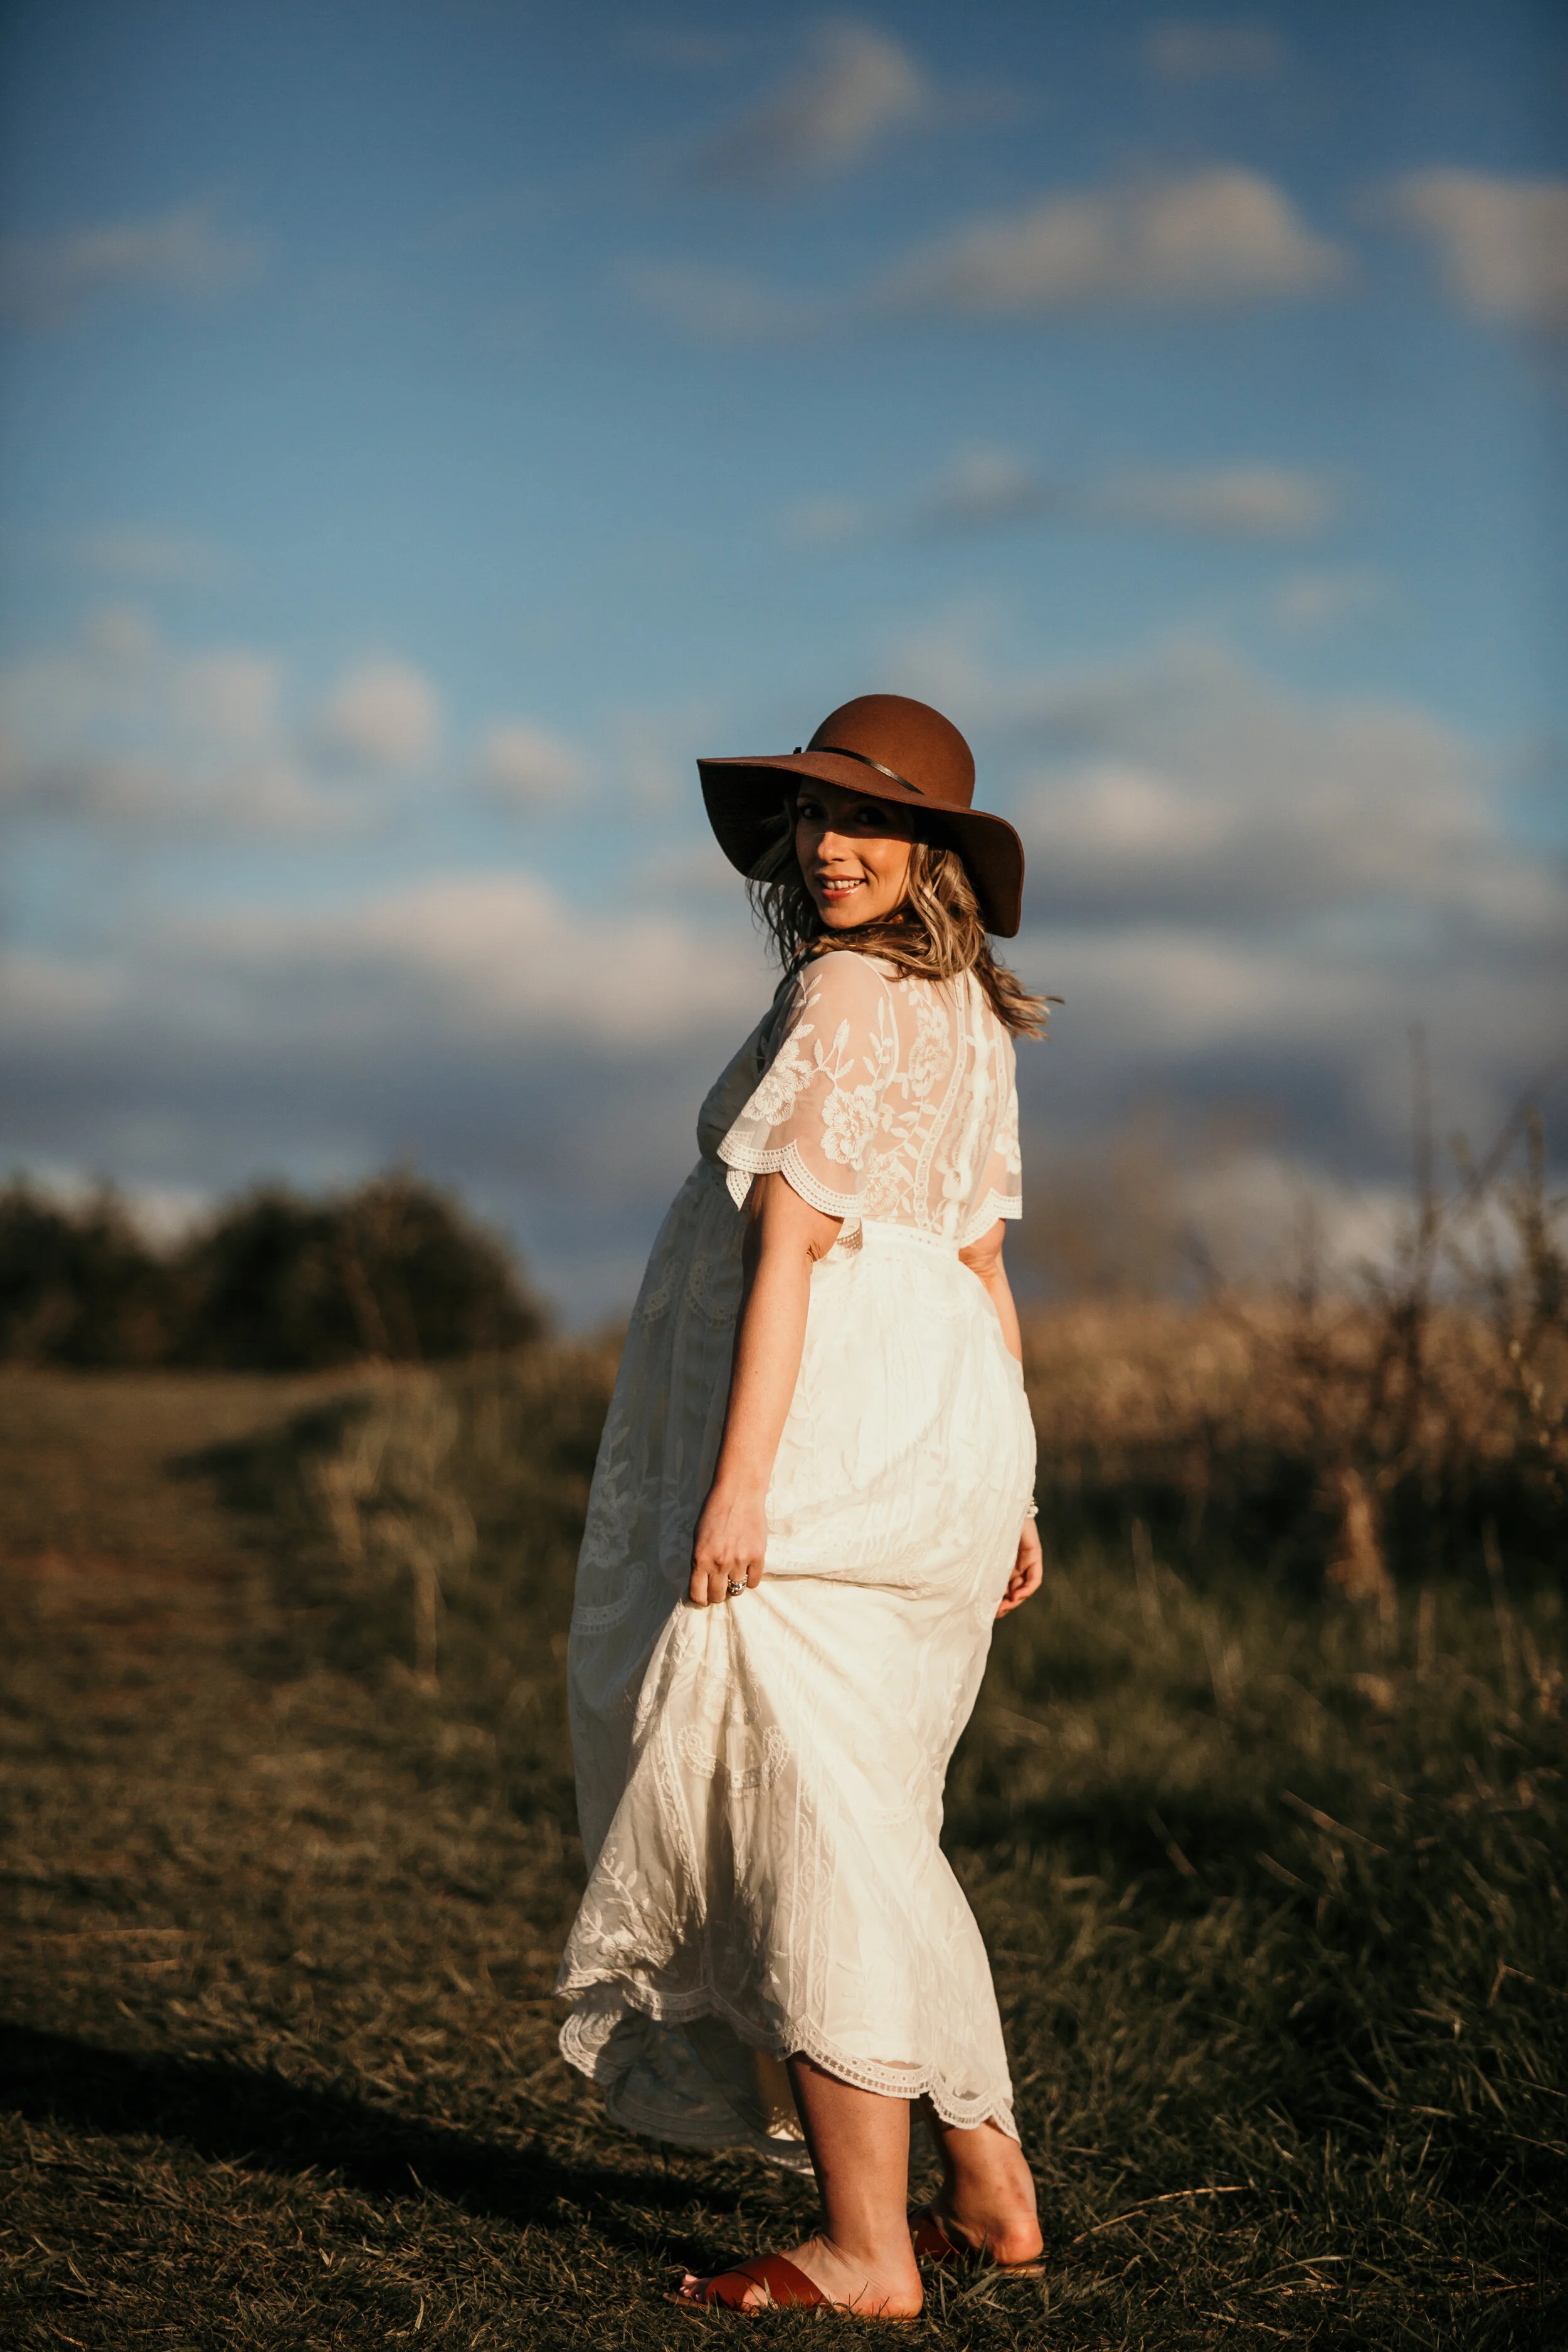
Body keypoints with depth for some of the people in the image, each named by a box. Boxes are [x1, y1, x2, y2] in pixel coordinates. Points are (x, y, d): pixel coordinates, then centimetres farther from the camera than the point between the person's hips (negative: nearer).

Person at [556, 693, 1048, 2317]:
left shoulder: (845, 995, -11)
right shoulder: (963, 1011, 16)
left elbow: (788, 1245, -18)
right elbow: (980, 1268, 18)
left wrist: (738, 1480, -21)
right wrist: (1005, 1492, 19)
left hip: (828, 1435, -9)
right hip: (942, 1439, 10)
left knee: (808, 1835, -5)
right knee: (868, 1825, 17)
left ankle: (865, 2252, -1)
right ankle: (989, 2192, 20)